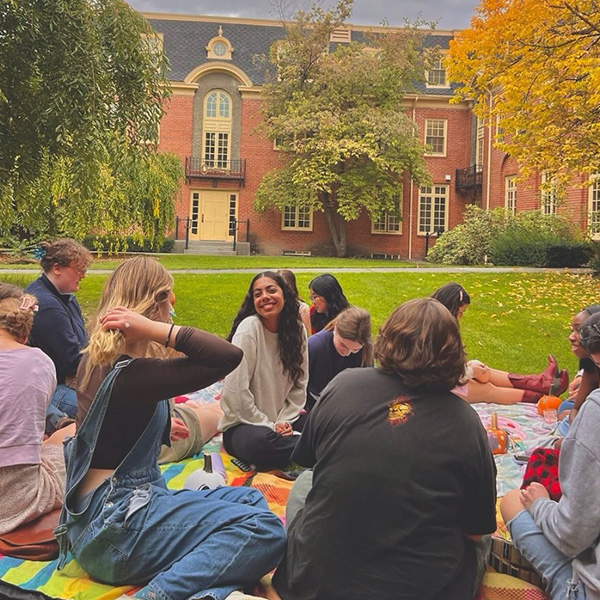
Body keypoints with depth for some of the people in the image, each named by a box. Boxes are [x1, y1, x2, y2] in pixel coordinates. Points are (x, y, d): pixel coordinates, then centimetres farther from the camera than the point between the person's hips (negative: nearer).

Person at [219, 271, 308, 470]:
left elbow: (299, 384, 7)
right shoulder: (249, 328, -16)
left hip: (282, 419, 5)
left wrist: (285, 420, -5)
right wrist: (268, 426, -14)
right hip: (243, 424, -5)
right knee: (260, 441, -37)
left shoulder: (297, 329, 0)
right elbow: (236, 390, -19)